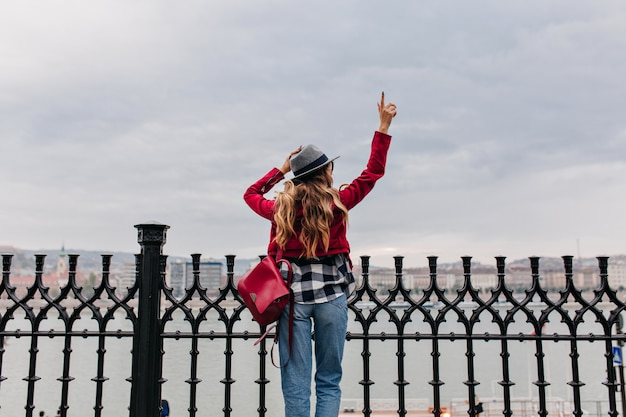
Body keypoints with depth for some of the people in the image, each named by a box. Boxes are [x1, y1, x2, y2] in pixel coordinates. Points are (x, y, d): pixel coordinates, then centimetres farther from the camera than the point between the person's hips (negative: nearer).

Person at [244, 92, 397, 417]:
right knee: (329, 382, 9)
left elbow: (251, 194, 22)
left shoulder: (281, 207, 1)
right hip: (331, 294, -1)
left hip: (293, 293, 1)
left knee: (296, 383, 4)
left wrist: (281, 169, 24)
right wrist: (384, 126, 13)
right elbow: (373, 172, 8)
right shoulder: (337, 202, -4)